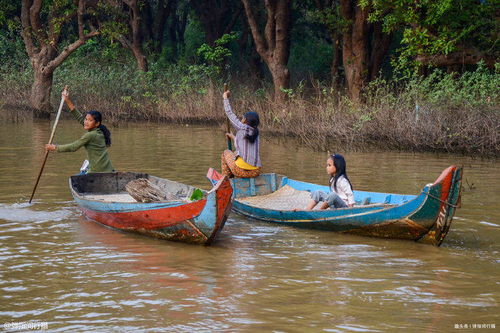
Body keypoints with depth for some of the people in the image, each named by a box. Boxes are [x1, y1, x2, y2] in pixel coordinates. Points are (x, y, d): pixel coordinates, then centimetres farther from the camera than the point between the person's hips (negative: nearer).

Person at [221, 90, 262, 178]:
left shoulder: (242, 128, -4)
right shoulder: (256, 133, 12)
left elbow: (229, 113, 7)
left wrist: (225, 98, 21)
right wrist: (233, 137, 44)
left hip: (242, 171, -5)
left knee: (226, 152, 25)